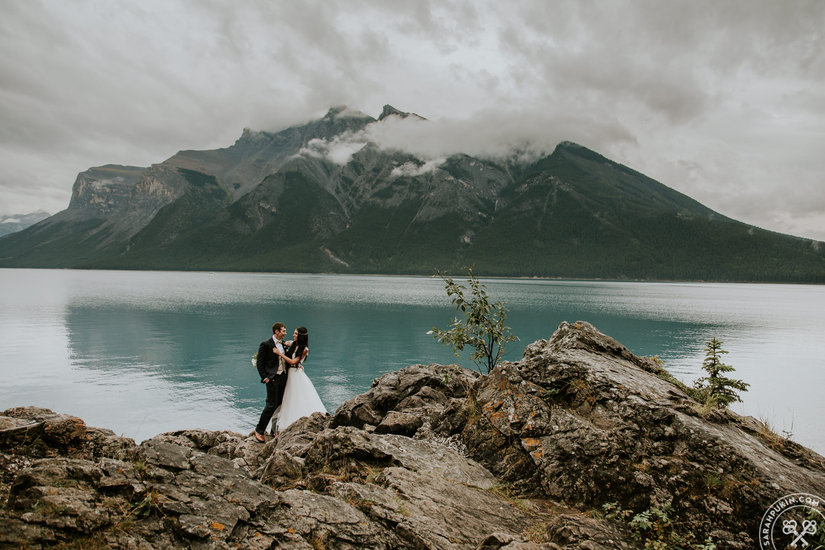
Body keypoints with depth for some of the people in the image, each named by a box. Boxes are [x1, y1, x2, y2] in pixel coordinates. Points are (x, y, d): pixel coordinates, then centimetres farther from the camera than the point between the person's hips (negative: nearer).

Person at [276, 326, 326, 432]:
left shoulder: (304, 349, -12)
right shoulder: (292, 344, 6)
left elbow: (293, 361, -17)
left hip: (298, 374, -6)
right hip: (289, 374, 7)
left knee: (301, 399, -3)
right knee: (290, 400, 9)